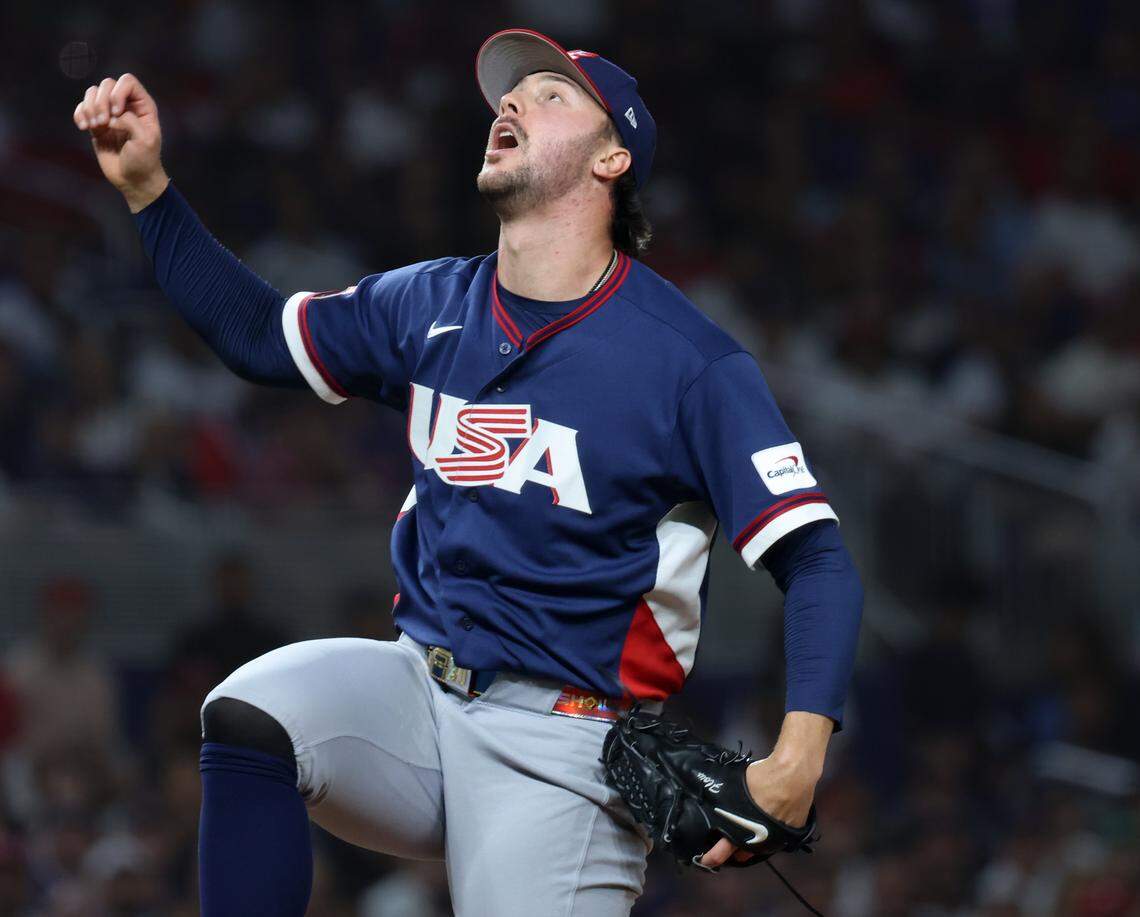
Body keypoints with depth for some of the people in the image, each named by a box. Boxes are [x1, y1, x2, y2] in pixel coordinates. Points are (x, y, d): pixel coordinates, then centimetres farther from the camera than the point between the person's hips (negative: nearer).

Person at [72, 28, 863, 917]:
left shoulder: (692, 361, -8)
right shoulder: (431, 306, 10)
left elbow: (815, 559, -11)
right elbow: (257, 334, 23)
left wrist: (800, 755, -27)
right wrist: (145, 184, 10)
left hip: (562, 742, -4)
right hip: (418, 690, 4)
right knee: (248, 711, -25)